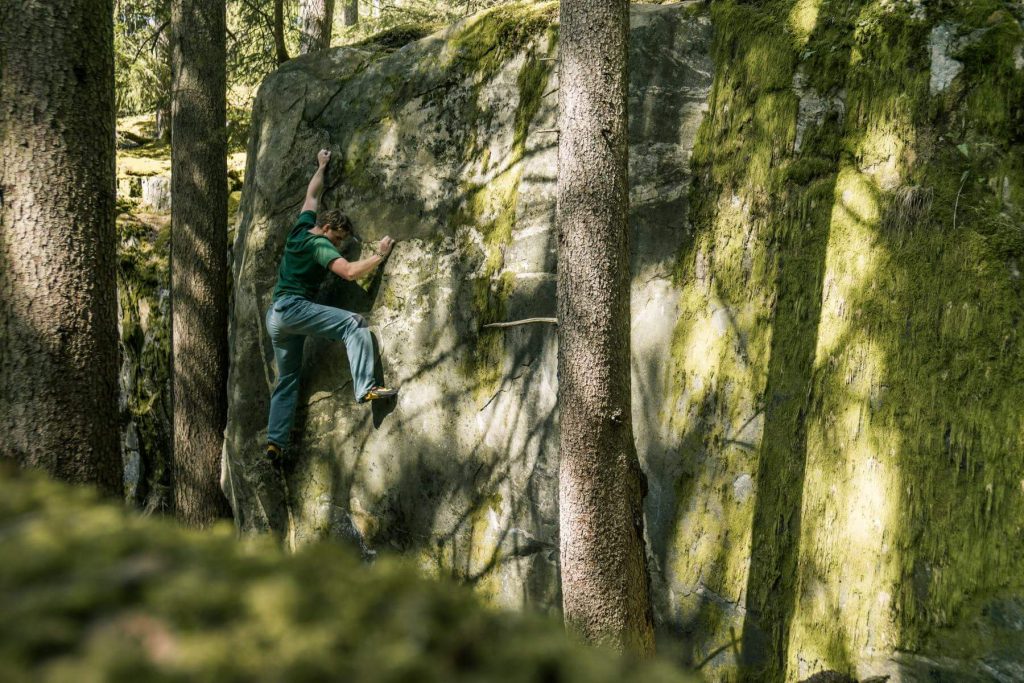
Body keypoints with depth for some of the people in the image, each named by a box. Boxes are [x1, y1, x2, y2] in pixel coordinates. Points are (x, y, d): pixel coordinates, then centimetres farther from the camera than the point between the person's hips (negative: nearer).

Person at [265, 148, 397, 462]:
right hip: (294, 307, -9)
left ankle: (275, 441, 7)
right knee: (354, 324, -16)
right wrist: (380, 256, -9)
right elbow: (350, 271, -20)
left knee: (287, 379, 13)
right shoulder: (320, 245, -8)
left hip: (275, 315, 9)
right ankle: (365, 388, -30)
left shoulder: (300, 230, 15)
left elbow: (312, 195, 31)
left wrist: (321, 167, 42)